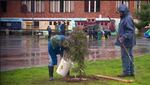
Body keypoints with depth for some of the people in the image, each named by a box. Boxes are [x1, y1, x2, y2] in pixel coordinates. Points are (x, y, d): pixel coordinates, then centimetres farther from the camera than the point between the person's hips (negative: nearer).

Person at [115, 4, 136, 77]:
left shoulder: (128, 19, -16)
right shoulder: (124, 18, 16)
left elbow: (130, 30, -22)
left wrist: (124, 37, -30)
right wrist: (120, 36, 17)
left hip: (126, 41, -10)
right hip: (125, 41, 10)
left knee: (125, 56, -6)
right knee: (129, 56, 12)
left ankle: (126, 72, -1)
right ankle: (131, 72, 18)